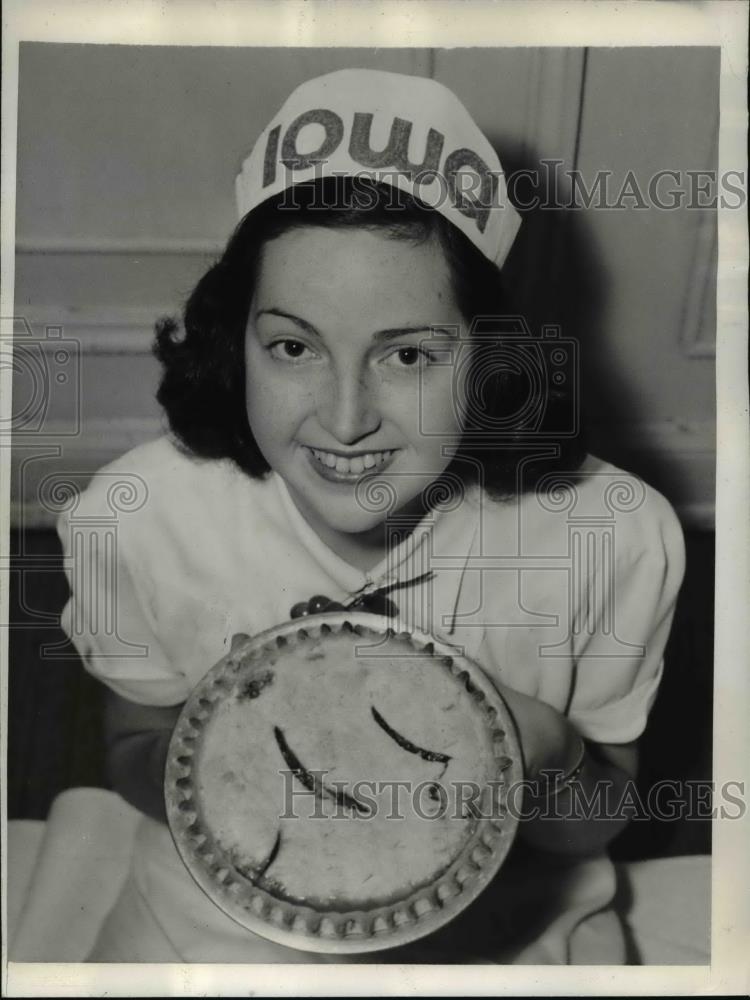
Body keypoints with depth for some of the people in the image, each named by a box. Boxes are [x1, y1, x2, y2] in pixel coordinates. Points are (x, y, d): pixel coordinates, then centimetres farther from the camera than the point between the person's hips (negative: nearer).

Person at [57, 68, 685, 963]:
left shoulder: (617, 537, -21)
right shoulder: (135, 518, -20)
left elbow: (598, 824, -5)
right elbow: (133, 751, -2)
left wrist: (548, 753, -26)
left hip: (505, 934, 2)